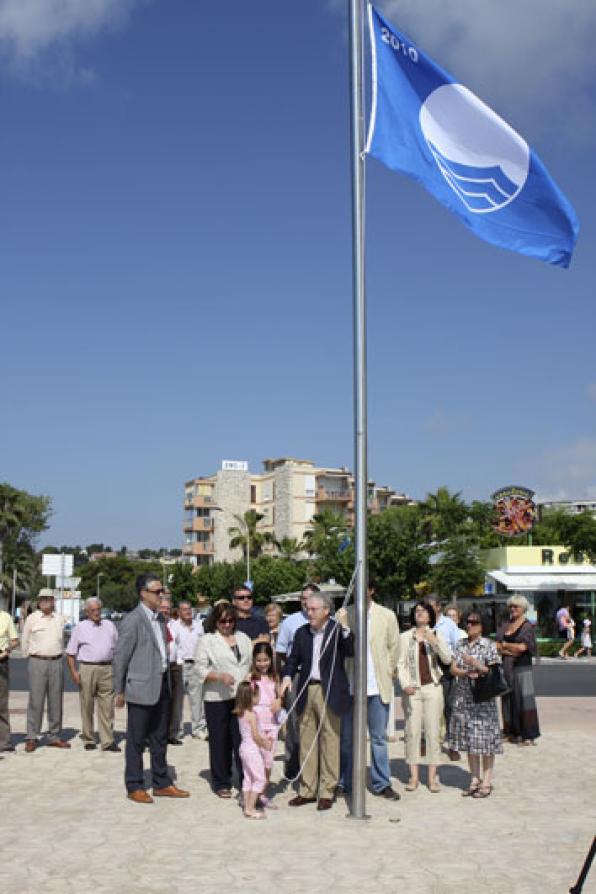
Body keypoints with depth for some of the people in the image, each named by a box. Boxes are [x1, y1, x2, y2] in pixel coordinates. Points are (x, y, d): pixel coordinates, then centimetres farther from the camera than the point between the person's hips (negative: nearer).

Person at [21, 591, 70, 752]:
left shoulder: (60, 619, 9)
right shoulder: (32, 619, 0)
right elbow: (24, 642, 7)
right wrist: (30, 658, 11)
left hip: (56, 662, 3)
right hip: (37, 662, -3)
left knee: (56, 701, 6)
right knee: (36, 701, -6)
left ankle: (54, 737, 13)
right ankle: (32, 738, 0)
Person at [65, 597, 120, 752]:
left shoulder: (109, 625, 14)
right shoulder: (80, 627, 6)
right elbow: (70, 653, 5)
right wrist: (73, 672, -5)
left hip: (106, 669, 2)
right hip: (87, 668, -2)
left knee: (107, 706, -1)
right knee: (87, 706, 3)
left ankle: (108, 741, 0)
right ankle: (88, 740, 15)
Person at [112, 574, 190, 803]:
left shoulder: (160, 618, 11)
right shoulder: (132, 620, -13)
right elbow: (120, 657, -11)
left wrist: (166, 680, 16)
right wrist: (120, 691, -7)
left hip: (162, 686, 8)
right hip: (141, 688, -8)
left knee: (159, 738, 15)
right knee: (136, 740, 4)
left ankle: (162, 784, 24)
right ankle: (134, 787, 15)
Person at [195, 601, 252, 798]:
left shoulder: (243, 638, 15)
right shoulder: (206, 641, 1)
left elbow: (253, 662, 18)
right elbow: (201, 670, -4)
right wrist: (220, 676, -18)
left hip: (242, 697, 3)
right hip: (217, 699, -3)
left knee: (242, 739, 0)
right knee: (220, 741, 4)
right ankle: (221, 783, 16)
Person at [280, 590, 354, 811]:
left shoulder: (337, 631, -4)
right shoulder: (301, 632, 9)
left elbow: (350, 652, -16)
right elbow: (293, 659, 13)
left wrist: (345, 628, -25)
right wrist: (287, 676, -4)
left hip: (329, 692, -5)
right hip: (306, 691, 5)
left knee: (329, 741, 1)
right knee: (306, 741, 11)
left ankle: (327, 792, 10)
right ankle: (307, 790, 20)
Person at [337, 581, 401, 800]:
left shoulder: (387, 616, 3)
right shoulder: (344, 614, 2)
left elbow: (393, 647, 9)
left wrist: (390, 673, 5)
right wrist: (340, 625, -19)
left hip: (377, 686, 0)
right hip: (350, 686, 0)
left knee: (379, 738, 7)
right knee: (346, 738, 9)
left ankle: (381, 783, 16)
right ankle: (345, 783, 19)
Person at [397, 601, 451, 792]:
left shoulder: (436, 635, 8)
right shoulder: (405, 637, 6)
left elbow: (447, 659, -2)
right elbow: (401, 664, 4)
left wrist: (435, 642, -16)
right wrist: (405, 685, -10)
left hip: (432, 687, 0)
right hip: (412, 690, 0)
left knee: (433, 732, 0)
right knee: (412, 732, -2)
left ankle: (432, 777, 6)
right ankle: (414, 776, 5)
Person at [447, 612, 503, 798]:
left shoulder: (489, 646, -5)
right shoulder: (460, 645, 9)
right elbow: (453, 669, 5)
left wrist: (475, 664, -22)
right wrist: (467, 673, -13)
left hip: (483, 698, -5)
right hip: (463, 697, 5)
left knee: (484, 740, -3)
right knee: (468, 740, 8)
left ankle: (486, 782, 7)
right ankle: (474, 780, 18)